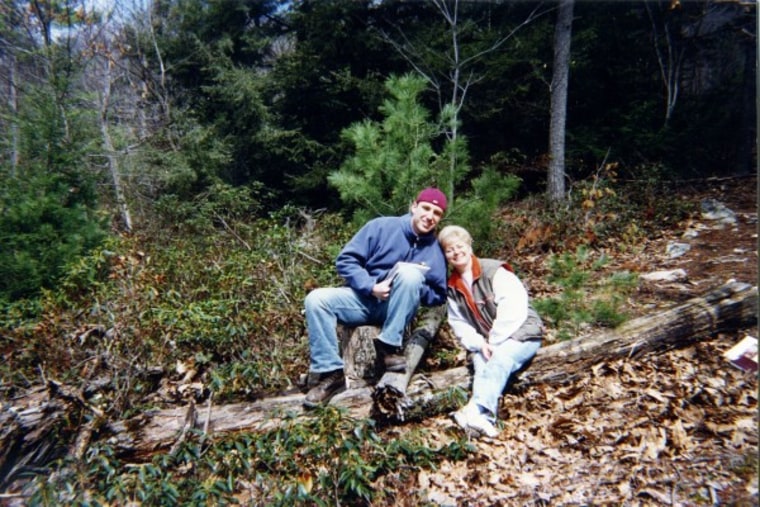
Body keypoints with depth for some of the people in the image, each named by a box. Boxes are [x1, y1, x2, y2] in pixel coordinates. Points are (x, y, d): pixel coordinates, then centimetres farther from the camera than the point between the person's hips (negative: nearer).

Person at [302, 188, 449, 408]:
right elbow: (346, 260, -6)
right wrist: (371, 286, -21)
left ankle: (389, 345, -21)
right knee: (316, 299, -25)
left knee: (410, 273, -30)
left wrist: (416, 289, -14)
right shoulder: (381, 226, -4)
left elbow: (438, 296, 7)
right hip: (364, 298, 1)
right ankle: (332, 373, -21)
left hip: (396, 310, 0)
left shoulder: (435, 251, 2)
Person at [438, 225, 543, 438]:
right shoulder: (452, 287, 8)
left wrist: (494, 342, -20)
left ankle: (477, 410, -51)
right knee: (481, 363, -27)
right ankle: (485, 415, -46)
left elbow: (514, 309, -18)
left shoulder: (494, 271, -10)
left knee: (499, 359, -33)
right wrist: (479, 344, -14)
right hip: (484, 343, 5)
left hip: (520, 334, -4)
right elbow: (459, 323, 4)